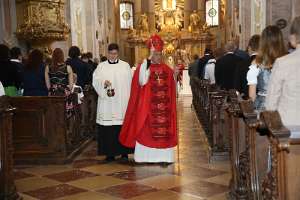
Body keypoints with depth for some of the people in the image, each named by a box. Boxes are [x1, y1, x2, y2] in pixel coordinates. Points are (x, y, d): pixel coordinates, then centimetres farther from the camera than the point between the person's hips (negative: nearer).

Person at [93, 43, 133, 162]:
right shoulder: (101, 66, 12)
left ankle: (124, 152, 6)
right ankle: (110, 153, 5)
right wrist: (103, 82, -21)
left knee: (122, 127, -3)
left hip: (122, 103, -1)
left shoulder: (125, 66, 10)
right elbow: (95, 80, 0)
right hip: (106, 104, 1)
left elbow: (129, 83, 6)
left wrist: (129, 100, -2)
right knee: (107, 129, -2)